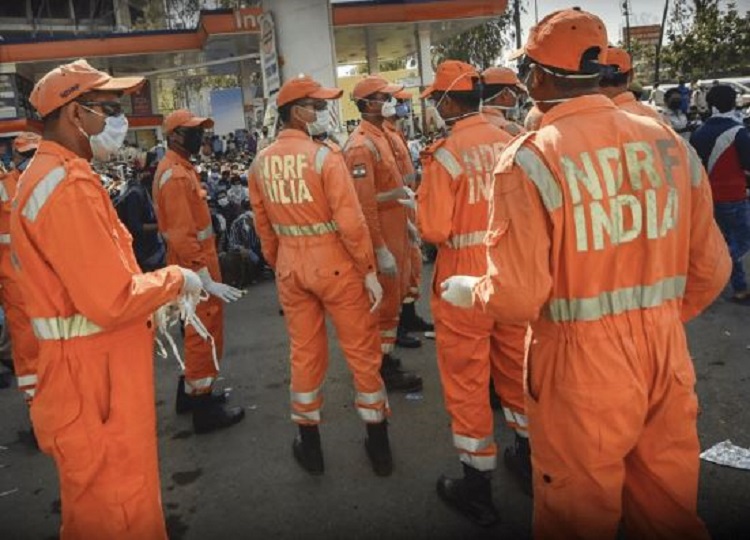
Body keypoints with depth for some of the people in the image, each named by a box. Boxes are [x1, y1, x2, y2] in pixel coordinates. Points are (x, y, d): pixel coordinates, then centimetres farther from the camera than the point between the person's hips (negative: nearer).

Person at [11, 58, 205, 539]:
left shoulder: (53, 174, 12)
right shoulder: (70, 185, -22)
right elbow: (113, 300, -28)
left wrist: (160, 291, 10)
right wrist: (175, 279, -12)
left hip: (94, 366, 10)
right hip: (93, 373, -10)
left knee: (117, 495, 26)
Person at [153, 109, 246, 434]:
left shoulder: (179, 168, 12)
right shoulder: (176, 175, -20)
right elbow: (183, 236, -26)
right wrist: (207, 280, -27)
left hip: (194, 261, 10)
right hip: (194, 265, -10)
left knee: (198, 333, 20)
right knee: (205, 335, -1)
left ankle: (190, 393, 33)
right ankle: (203, 409, 10)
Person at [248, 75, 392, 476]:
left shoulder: (260, 163, 3)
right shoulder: (325, 155, -15)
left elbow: (264, 226, 8)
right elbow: (350, 221, -18)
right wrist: (369, 271, -10)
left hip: (291, 267, 5)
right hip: (335, 264, -5)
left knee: (304, 353, 16)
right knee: (362, 351, 10)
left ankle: (309, 445, 28)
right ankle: (379, 445, 22)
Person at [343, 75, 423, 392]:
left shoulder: (379, 136, 13)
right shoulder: (362, 145, -19)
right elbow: (364, 205, -24)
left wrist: (405, 224, 20)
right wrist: (381, 250, -25)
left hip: (393, 233, 10)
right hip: (381, 238, -10)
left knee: (392, 299, 18)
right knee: (385, 303, 0)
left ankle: (384, 357, 31)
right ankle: (385, 368, 13)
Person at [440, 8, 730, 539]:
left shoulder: (530, 159, -15)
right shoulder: (669, 142, 0)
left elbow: (517, 297, -18)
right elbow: (710, 268, 3)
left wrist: (466, 290, 3)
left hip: (582, 365, -4)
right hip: (667, 354, 5)